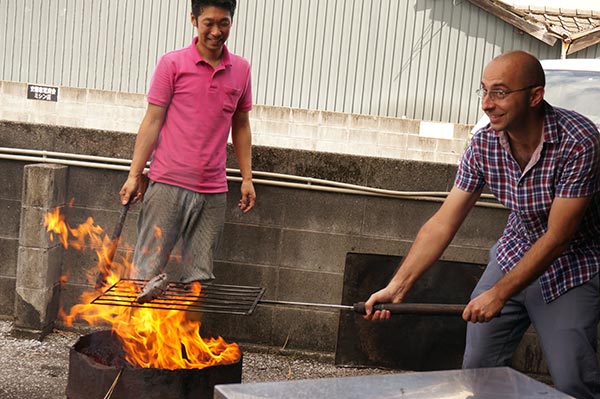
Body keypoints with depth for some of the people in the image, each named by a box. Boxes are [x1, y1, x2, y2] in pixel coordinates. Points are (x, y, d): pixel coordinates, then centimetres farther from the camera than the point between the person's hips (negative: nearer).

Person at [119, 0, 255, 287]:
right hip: (168, 185, -3)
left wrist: (247, 178, 13)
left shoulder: (241, 69, 10)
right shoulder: (172, 64, -1)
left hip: (213, 191, 3)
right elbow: (152, 121, 0)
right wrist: (134, 175, -5)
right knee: (147, 274, -4)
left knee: (199, 278, 6)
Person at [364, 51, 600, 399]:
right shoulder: (484, 144, -12)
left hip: (571, 268, -5)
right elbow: (443, 223, -10)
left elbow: (557, 236, -25)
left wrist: (499, 293, -23)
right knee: (478, 367, 6)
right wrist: (398, 286, -17)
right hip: (515, 253, 5)